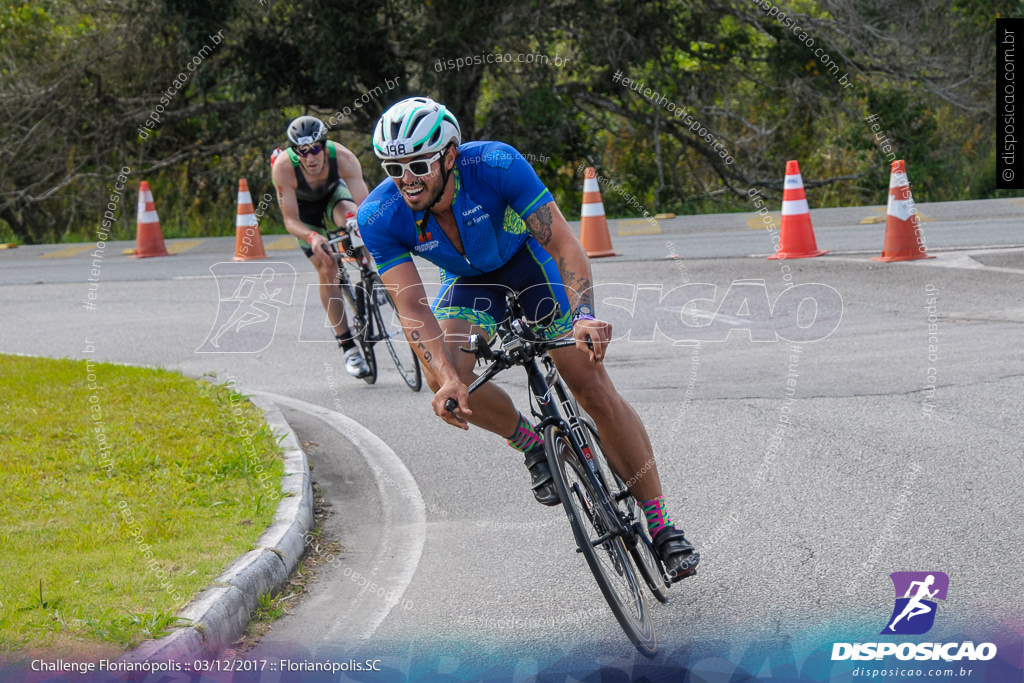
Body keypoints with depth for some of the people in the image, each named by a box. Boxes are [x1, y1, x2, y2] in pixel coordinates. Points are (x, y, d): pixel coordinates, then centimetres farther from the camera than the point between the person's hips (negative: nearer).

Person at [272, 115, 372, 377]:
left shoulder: (343, 158, -35)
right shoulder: (283, 168, -37)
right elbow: (290, 220, -33)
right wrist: (312, 237, -53)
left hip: (333, 192, 1)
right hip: (303, 207, -1)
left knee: (348, 215, -36)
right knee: (327, 269, -11)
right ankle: (349, 348, -4)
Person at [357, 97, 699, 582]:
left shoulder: (496, 165, -35)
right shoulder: (379, 217, -28)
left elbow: (565, 246, -35)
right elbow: (411, 305, -30)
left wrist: (584, 315, -52)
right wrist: (448, 378, -45)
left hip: (530, 259, -2)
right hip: (468, 282, 2)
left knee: (595, 390, -10)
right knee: (444, 379, -26)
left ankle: (662, 527, 0)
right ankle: (533, 444, 4)